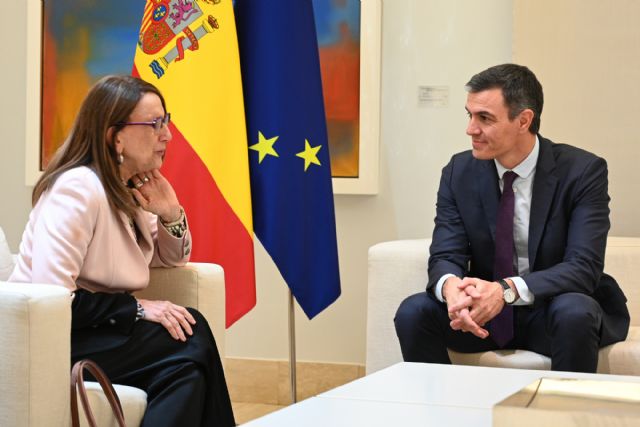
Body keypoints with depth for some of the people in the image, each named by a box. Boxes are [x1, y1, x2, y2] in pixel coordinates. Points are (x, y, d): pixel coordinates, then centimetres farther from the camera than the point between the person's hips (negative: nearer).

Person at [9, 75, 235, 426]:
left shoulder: (129, 189, 7)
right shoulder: (79, 187, -20)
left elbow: (171, 260, 19)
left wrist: (171, 215, -2)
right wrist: (137, 308, -23)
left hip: (95, 331, 8)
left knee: (188, 358, -18)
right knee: (190, 341, -19)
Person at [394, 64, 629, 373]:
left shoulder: (583, 171, -12)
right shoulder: (459, 172, -1)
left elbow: (584, 266, -21)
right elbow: (445, 256, -6)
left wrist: (507, 290, -37)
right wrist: (451, 286, -33)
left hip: (552, 313, -3)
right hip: (485, 313, 3)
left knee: (574, 312, -35)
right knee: (412, 311, -21)